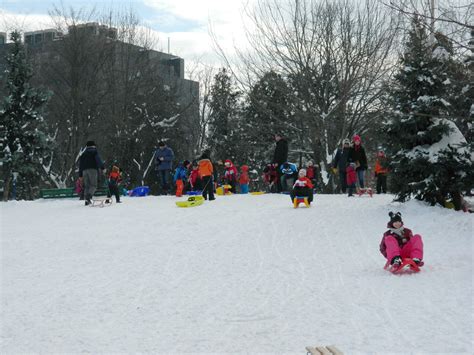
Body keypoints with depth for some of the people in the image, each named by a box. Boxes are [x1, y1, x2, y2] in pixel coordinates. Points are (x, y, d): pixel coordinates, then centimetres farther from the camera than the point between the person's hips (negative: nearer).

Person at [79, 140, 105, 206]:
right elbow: (98, 160, -9)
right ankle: (89, 197, -30)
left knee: (87, 186, 7)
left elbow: (80, 165, 23)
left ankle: (87, 200, 0)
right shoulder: (94, 151, 8)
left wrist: (80, 175, 24)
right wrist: (102, 168, -16)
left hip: (84, 170, 5)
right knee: (93, 185, -8)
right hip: (93, 169, -5)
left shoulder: (83, 154, 24)